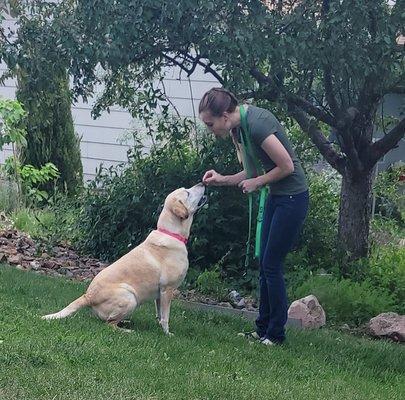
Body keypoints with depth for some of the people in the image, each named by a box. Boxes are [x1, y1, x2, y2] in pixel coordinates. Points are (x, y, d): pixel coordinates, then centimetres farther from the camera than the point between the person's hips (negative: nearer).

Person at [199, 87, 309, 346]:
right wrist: (223, 180, 0)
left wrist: (257, 182, -10)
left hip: (293, 197, -9)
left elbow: (286, 166, -20)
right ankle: (263, 329, 20)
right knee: (265, 263, 11)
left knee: (272, 264, -4)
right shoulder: (237, 130, 5)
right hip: (277, 197, 9)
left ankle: (276, 334, 7)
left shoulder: (257, 124, -24)